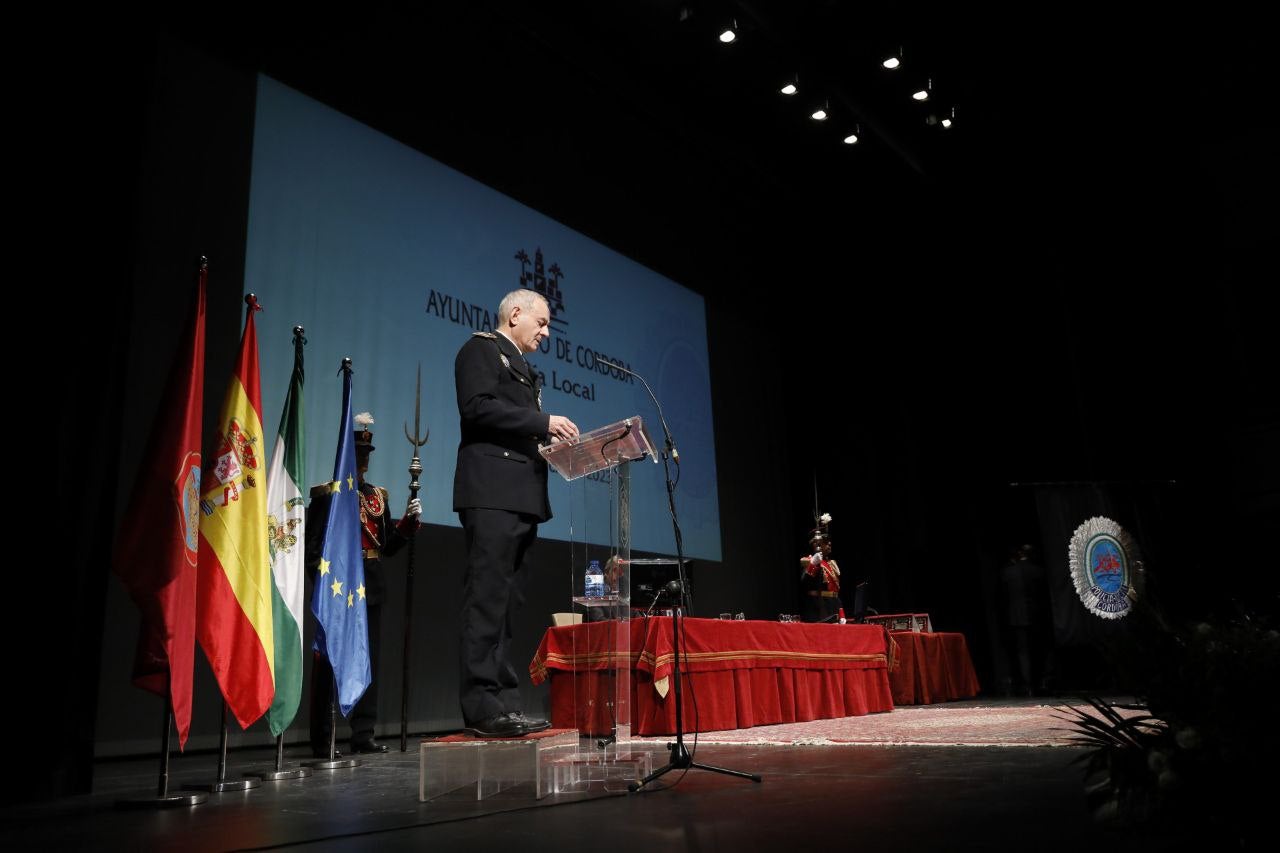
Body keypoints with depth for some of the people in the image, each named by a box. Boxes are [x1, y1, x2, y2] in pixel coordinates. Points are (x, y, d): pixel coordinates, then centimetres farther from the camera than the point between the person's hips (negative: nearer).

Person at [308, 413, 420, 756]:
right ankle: (321, 739, 6)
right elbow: (313, 546, -8)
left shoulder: (378, 496, 16)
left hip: (371, 589, 6)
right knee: (328, 663, -2)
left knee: (368, 661, 8)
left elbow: (389, 545, 15)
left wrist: (410, 519, 1)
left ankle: (363, 734, 15)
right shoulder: (325, 495, -1)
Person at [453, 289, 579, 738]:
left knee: (508, 604, 6)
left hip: (523, 497, 9)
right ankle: (483, 707, -10)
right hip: (492, 492, -9)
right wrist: (543, 422, -14)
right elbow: (477, 406, -13)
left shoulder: (523, 368, 29)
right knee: (487, 601, -11)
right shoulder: (481, 348, 3)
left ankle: (505, 703, 9)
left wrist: (550, 439, 9)